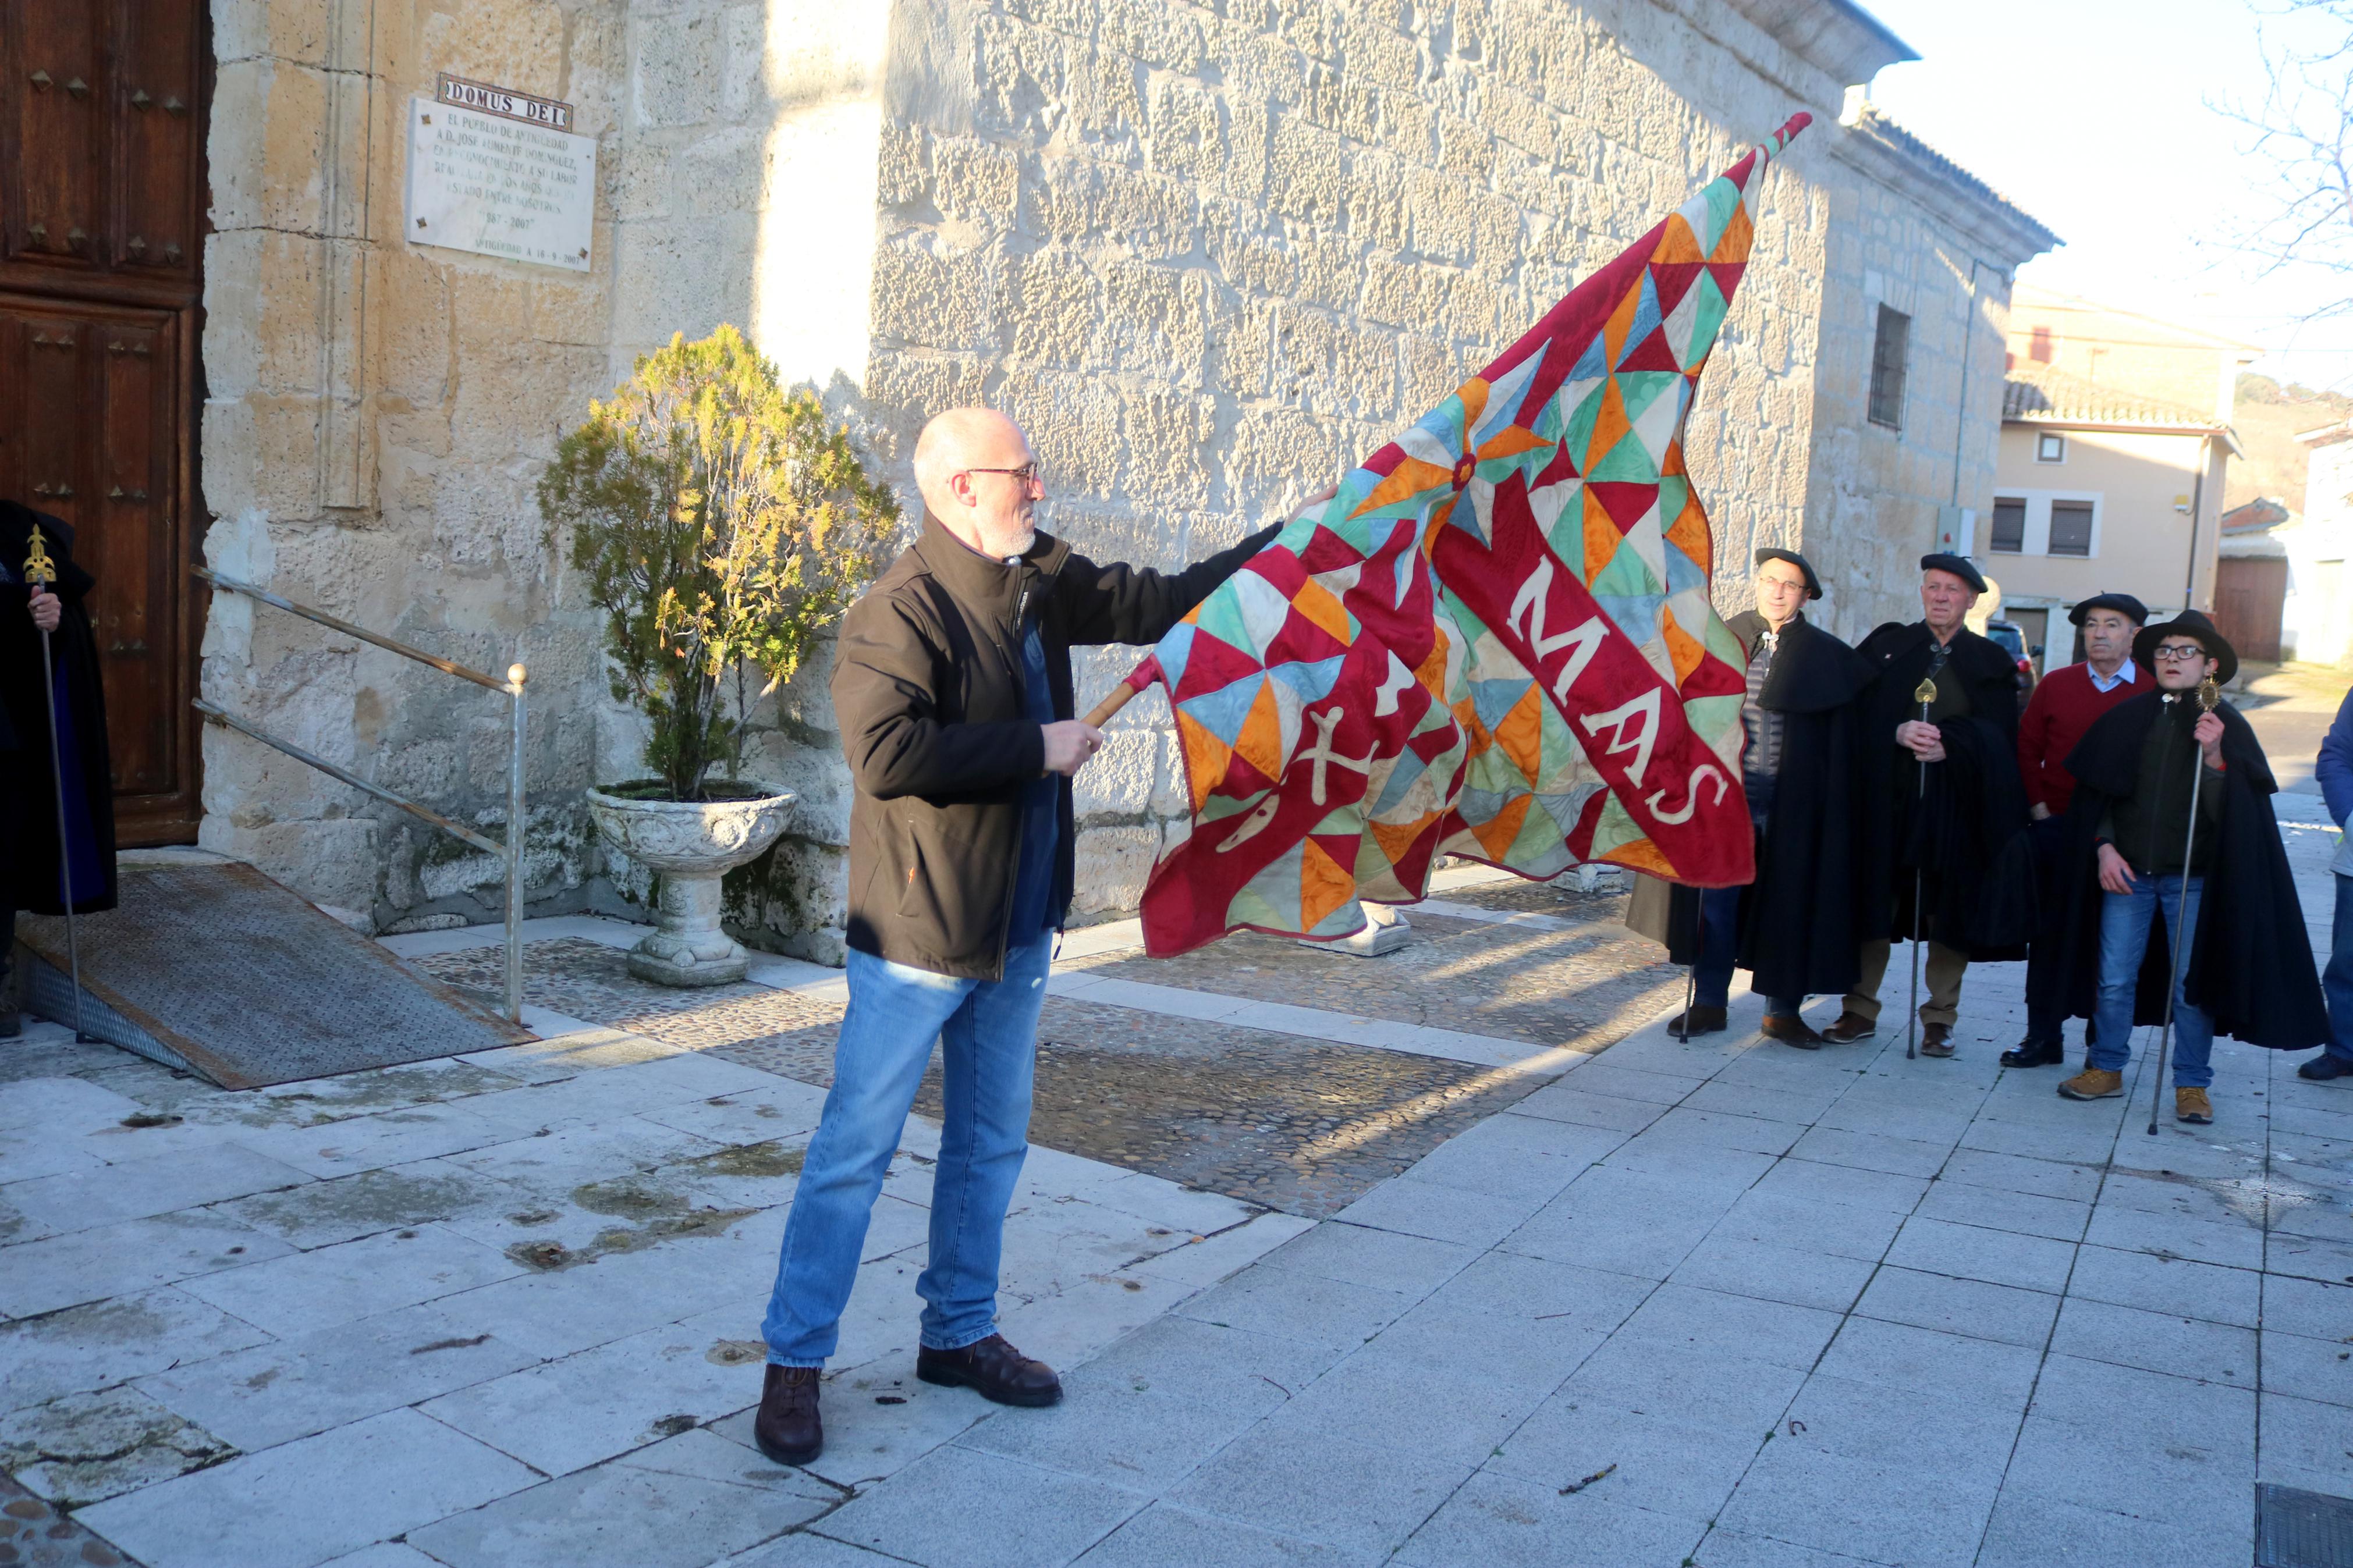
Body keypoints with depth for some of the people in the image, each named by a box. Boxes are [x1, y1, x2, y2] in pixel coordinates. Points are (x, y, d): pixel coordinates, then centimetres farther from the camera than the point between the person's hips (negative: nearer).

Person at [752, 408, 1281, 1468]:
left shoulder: (1043, 582, 7)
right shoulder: (903, 609, -18)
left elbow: (1154, 603, 18)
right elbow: (886, 753, -29)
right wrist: (1038, 748, -22)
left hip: (1018, 930, 8)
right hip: (918, 933, -8)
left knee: (990, 1146, 17)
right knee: (855, 1151, 0)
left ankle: (960, 1333, 32)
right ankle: (793, 1362, 12)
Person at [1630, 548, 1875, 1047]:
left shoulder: (1828, 657, 1)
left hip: (1791, 799, -1)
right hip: (1727, 791, 1)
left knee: (1788, 902, 6)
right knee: (1717, 896, 5)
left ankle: (1783, 1010, 18)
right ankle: (1709, 1002, 16)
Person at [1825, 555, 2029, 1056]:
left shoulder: (1992, 663, 8)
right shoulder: (1885, 646, 9)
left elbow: (2001, 736, -1)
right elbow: (1859, 716, 1)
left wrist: (1950, 744, -17)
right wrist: (1898, 733, -17)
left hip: (1958, 804, 0)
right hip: (1888, 799, 0)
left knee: (1951, 915, 3)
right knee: (1874, 903, 4)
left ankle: (1941, 1017, 15)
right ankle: (1860, 1009, 14)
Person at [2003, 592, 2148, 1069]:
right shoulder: (2055, 685, 6)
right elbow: (2028, 748, 9)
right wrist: (2038, 806, 0)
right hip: (2055, 828, 2)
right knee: (2049, 934, 6)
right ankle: (2043, 1037, 15)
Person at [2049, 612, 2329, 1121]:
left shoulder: (2226, 725, 0)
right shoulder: (2128, 719, 5)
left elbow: (2231, 812, -7)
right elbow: (2095, 793, 9)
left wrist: (2215, 757, -21)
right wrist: (2104, 847, -2)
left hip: (2193, 878, -2)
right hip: (2126, 870, 2)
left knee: (2191, 985, 4)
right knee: (2113, 978, 5)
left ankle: (2192, 1084, 16)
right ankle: (2106, 1068, 20)